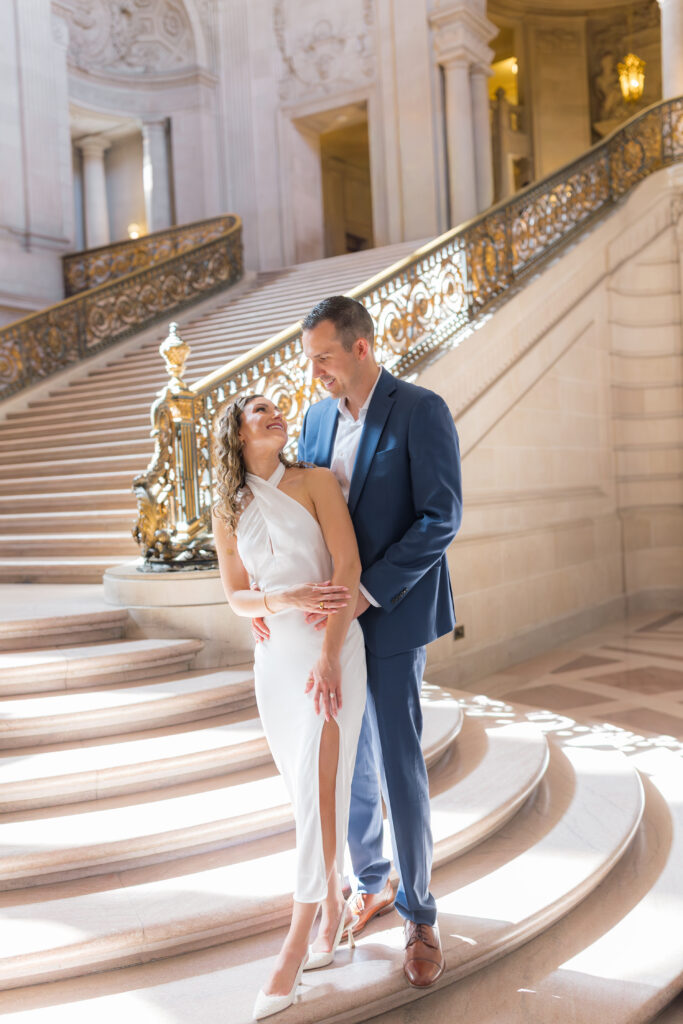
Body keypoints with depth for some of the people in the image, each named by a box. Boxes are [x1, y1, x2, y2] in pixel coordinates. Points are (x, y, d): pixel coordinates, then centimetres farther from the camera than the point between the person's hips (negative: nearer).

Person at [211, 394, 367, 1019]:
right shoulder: (228, 513, 9)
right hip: (274, 656, 4)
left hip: (333, 647, -3)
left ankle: (296, 945, -5)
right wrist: (285, 599, -16)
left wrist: (329, 655, -17)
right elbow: (237, 597, 7)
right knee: (306, 792, 10)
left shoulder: (315, 481, -1)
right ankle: (333, 907, 30)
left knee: (319, 785, -11)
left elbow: (348, 566, -9)